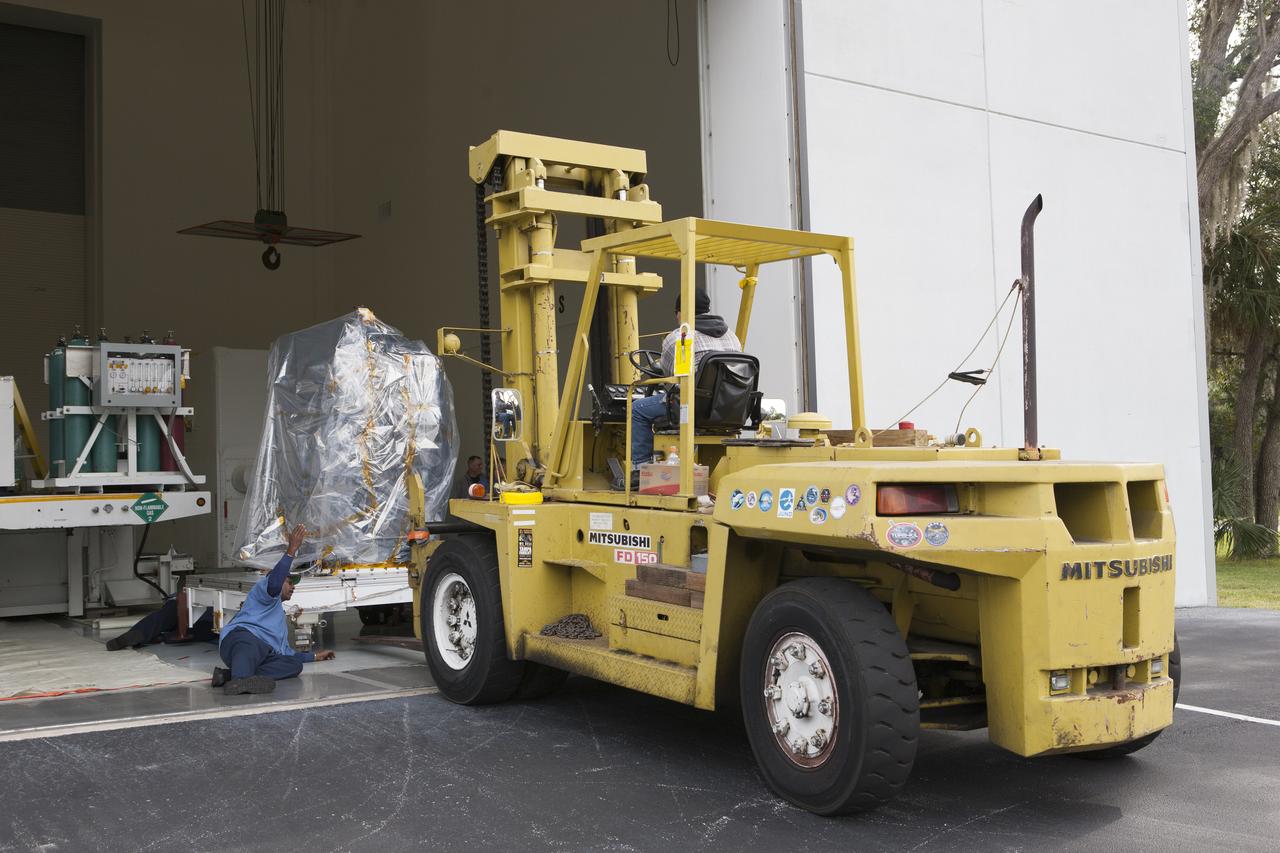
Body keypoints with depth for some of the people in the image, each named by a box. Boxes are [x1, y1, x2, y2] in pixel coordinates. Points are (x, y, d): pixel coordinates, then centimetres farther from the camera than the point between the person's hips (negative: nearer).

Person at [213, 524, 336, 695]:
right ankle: (239, 680, -76)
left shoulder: (279, 613, 44)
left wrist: (315, 656, 52)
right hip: (241, 635, -7)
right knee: (252, 646, -42)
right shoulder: (261, 588, 20)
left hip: (264, 653, 7)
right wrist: (291, 550, -16)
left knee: (295, 665, -22)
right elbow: (273, 583, -9)